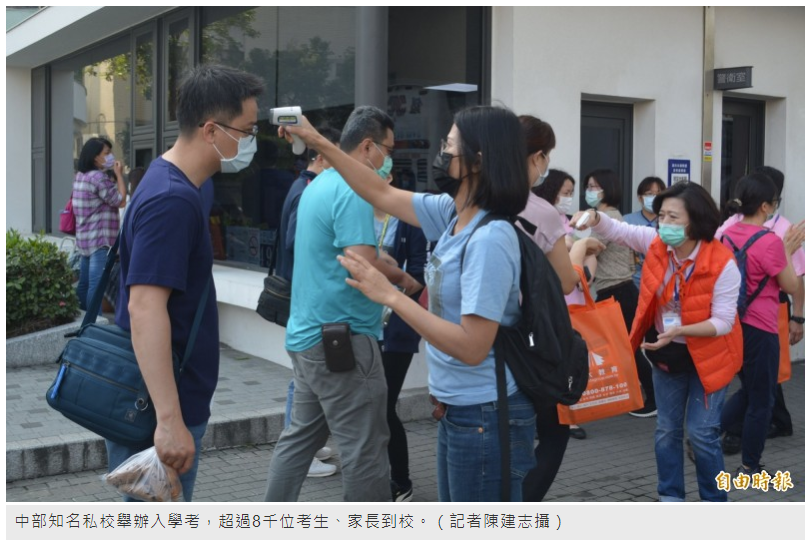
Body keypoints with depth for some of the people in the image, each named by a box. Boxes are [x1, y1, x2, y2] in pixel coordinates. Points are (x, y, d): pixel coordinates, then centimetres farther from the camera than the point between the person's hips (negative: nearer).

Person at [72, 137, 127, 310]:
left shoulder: (80, 176, 14)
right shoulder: (98, 177, -16)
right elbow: (120, 201, -11)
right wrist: (119, 174, -5)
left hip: (85, 237, 10)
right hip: (99, 238, -10)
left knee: (84, 283, 13)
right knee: (96, 284, -9)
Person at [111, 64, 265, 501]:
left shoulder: (173, 184, 10)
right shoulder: (173, 200, -21)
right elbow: (145, 307, -29)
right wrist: (169, 420, -32)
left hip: (164, 405, 10)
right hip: (156, 415, -10)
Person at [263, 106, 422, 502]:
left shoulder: (319, 185, 14)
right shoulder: (352, 192, -16)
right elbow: (363, 265, -25)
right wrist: (402, 278, -7)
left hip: (308, 334, 10)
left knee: (300, 436, 17)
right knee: (365, 450, -1)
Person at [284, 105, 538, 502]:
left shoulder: (489, 239, -25)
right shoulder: (453, 213, 2)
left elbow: (472, 347, -27)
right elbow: (382, 195, 15)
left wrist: (390, 296, -26)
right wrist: (319, 143, 13)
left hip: (486, 416, -9)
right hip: (457, 409, 9)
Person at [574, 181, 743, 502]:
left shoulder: (722, 264, -25)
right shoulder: (657, 244, -11)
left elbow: (723, 321, -22)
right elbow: (617, 230, -7)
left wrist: (679, 330, -35)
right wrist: (594, 219, -30)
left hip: (707, 356, -5)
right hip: (666, 354, 5)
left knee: (702, 433, -1)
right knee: (666, 431, 12)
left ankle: (715, 502, 18)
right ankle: (671, 498, 27)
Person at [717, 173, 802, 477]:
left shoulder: (728, 234, 3)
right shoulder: (770, 241, -18)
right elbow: (791, 286, -7)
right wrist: (788, 250, 2)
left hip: (734, 325, 7)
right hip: (759, 331, -7)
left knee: (750, 393, 24)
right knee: (762, 401, 10)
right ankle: (750, 467, 20)